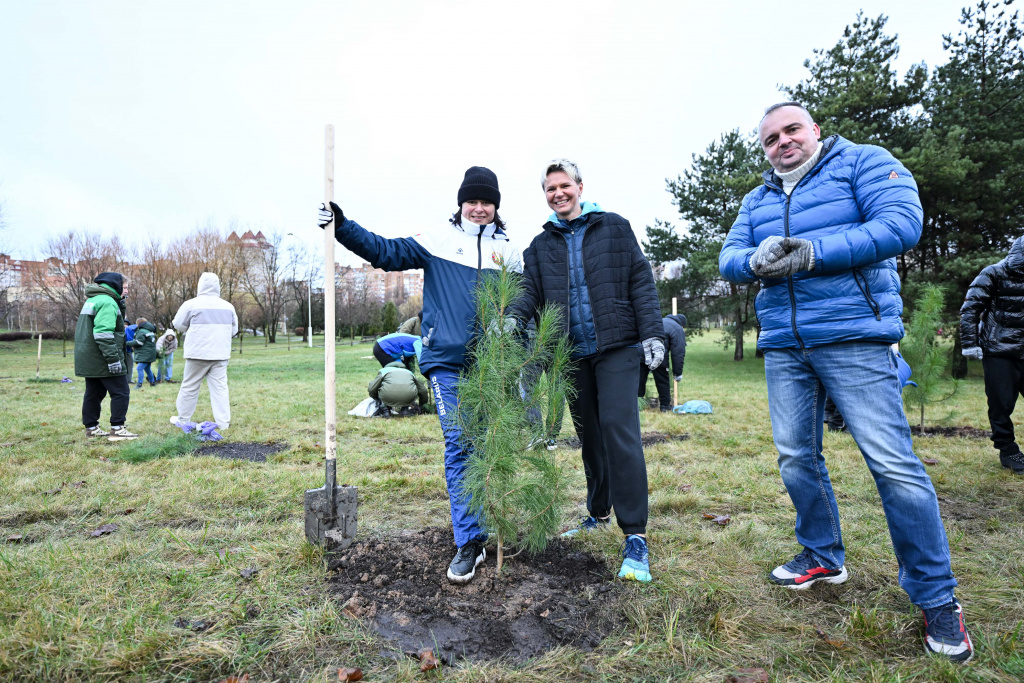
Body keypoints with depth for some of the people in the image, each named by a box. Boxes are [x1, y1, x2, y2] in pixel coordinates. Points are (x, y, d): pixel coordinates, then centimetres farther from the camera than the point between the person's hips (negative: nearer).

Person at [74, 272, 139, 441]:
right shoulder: (107, 302, -16)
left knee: (93, 392, 16)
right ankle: (117, 429, -6)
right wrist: (113, 358, -25)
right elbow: (104, 334, -24)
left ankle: (91, 427, 24)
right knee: (120, 392, -6)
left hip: (88, 359, 10)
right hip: (102, 358, -10)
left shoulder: (92, 300, 18)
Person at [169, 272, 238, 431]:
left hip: (198, 353, -2)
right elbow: (234, 330, 11)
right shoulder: (228, 306, 3)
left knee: (189, 386, 11)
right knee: (220, 387, 3)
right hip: (220, 354, 3)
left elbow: (179, 325, 4)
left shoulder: (191, 304, -7)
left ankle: (183, 419, 23)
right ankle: (223, 422, 1)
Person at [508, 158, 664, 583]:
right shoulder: (541, 245, 14)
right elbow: (530, 292, 3)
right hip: (572, 354, 4)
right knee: (588, 434, 12)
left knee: (619, 428, -14)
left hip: (617, 347, -3)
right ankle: (598, 513, 29)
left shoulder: (614, 228, 7)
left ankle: (635, 536, -9)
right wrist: (512, 318, -19)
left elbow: (640, 282, 3)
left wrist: (652, 333, -7)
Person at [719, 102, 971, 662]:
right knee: (796, 457, 10)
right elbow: (728, 257, 8)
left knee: (892, 461, -7)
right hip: (783, 348, 6)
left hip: (853, 337, -5)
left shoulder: (864, 162, 4)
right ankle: (823, 557, 31)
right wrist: (757, 260, -16)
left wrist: (811, 254, -20)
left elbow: (902, 223, -12)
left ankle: (936, 598, 9)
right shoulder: (757, 200, 18)